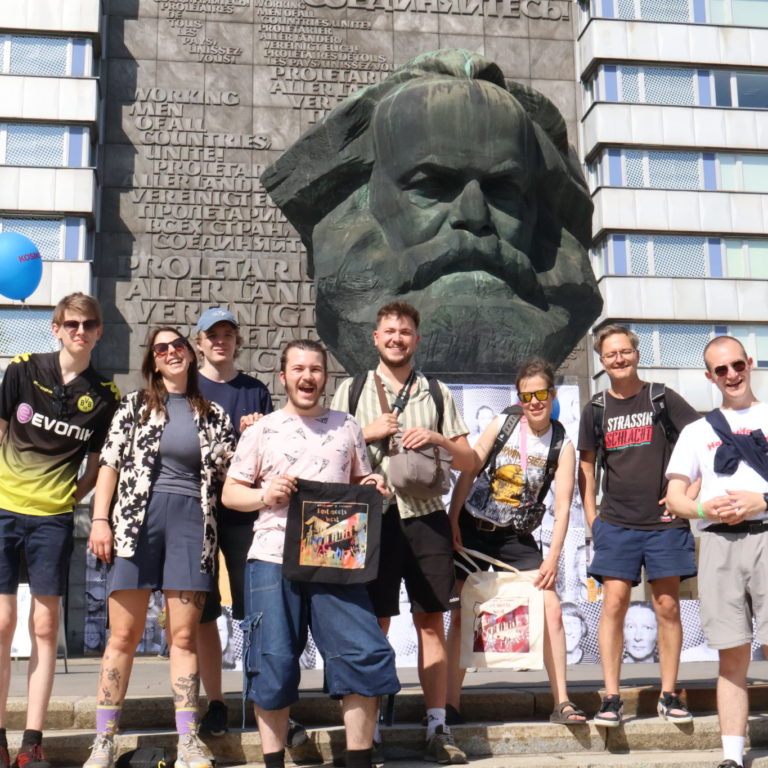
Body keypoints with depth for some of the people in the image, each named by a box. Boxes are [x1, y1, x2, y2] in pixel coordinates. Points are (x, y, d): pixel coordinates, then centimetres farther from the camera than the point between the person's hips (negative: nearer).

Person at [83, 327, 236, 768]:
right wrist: (100, 520, -4)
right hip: (137, 520, -1)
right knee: (124, 634, 1)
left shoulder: (213, 415, 12)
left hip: (192, 521, 1)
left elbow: (228, 473, 11)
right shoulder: (134, 406, 10)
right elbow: (110, 464, 4)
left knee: (185, 635, 2)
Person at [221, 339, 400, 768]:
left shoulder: (347, 428, 16)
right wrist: (264, 496, -9)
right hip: (274, 558, -1)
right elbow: (230, 493, 10)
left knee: (364, 655, -5)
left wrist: (375, 489, 1)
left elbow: (362, 483, 23)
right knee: (273, 663, -1)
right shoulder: (262, 430, 10)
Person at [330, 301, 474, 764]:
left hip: (427, 517, 2)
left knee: (432, 623, 3)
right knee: (375, 624, 1)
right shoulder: (352, 390, 10)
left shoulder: (437, 393, 13)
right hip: (375, 517, -1)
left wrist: (437, 439, -6)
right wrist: (367, 433, -8)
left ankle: (438, 729, 10)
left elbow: (469, 462, 12)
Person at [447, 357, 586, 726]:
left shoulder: (563, 445, -2)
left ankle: (562, 703, 1)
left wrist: (553, 557, -15)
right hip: (473, 528, 0)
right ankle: (450, 704, 11)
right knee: (461, 615, 1)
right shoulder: (501, 425, -2)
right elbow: (468, 472, -4)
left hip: (517, 537, 1)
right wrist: (452, 521, -11)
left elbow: (562, 505, -7)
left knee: (551, 608, -10)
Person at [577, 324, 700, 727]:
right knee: (614, 603, -5)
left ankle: (669, 695, 14)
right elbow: (586, 465, 13)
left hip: (664, 520, -1)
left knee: (667, 605, 3)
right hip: (616, 523, 1)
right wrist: (591, 516, 5)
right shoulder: (596, 409, 7)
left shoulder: (662, 398, 2)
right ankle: (611, 698, 1)